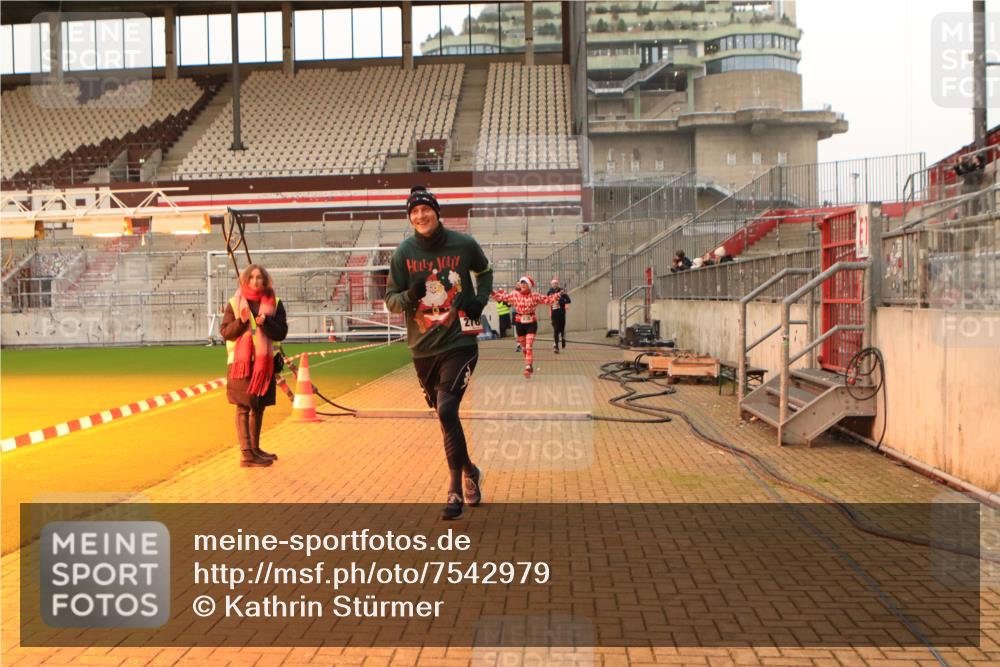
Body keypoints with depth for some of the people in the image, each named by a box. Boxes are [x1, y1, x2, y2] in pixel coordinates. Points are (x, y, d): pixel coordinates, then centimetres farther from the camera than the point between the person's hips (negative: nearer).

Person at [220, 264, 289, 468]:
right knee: (243, 407, -5)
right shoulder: (234, 303, 1)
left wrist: (265, 322, -18)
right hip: (241, 361, -3)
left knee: (259, 406, 12)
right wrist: (241, 321, -18)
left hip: (264, 362, 3)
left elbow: (281, 333, -1)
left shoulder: (274, 303, 5)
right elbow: (225, 332, -2)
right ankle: (246, 454, -4)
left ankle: (255, 449, 25)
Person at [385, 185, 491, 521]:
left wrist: (480, 299, -1)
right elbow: (390, 299, 2)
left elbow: (484, 271, 17)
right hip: (423, 349, 3)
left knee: (447, 411, -17)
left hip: (459, 344, -3)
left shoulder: (464, 244, -3)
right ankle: (468, 471, 38)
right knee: (444, 415, 14)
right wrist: (409, 296, -20)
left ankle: (456, 491, -3)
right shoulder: (404, 252, -1)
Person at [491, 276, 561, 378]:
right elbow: (501, 297, 0)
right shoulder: (514, 295, -1)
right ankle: (530, 366, 32)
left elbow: (547, 299, 3)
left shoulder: (535, 296, -2)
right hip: (519, 323, 2)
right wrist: (492, 293, -13)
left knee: (529, 347, -13)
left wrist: (557, 296, -11)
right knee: (524, 347, 14)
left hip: (531, 323, -2)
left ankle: (528, 367, -16)